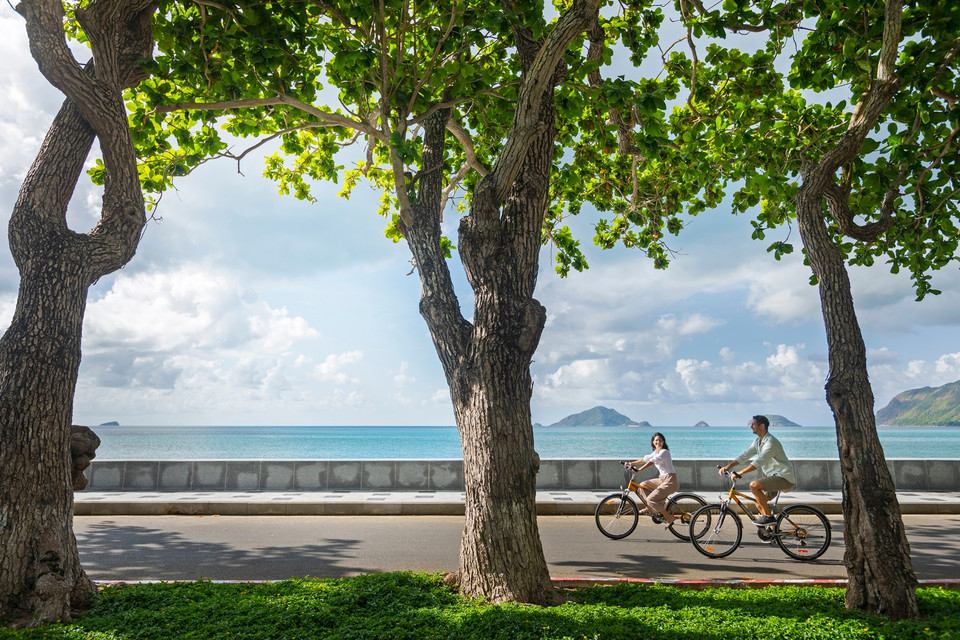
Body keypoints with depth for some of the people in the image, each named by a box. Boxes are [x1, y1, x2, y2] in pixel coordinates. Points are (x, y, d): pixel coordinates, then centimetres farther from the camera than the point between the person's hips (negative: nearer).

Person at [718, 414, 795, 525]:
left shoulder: (771, 442, -22)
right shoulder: (758, 441, 9)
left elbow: (759, 462, -32)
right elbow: (745, 455, 7)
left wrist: (740, 473, -36)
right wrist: (728, 466, -3)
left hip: (784, 478, -10)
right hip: (773, 476, 10)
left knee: (754, 485, -26)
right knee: (759, 504, 10)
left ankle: (768, 516, -17)